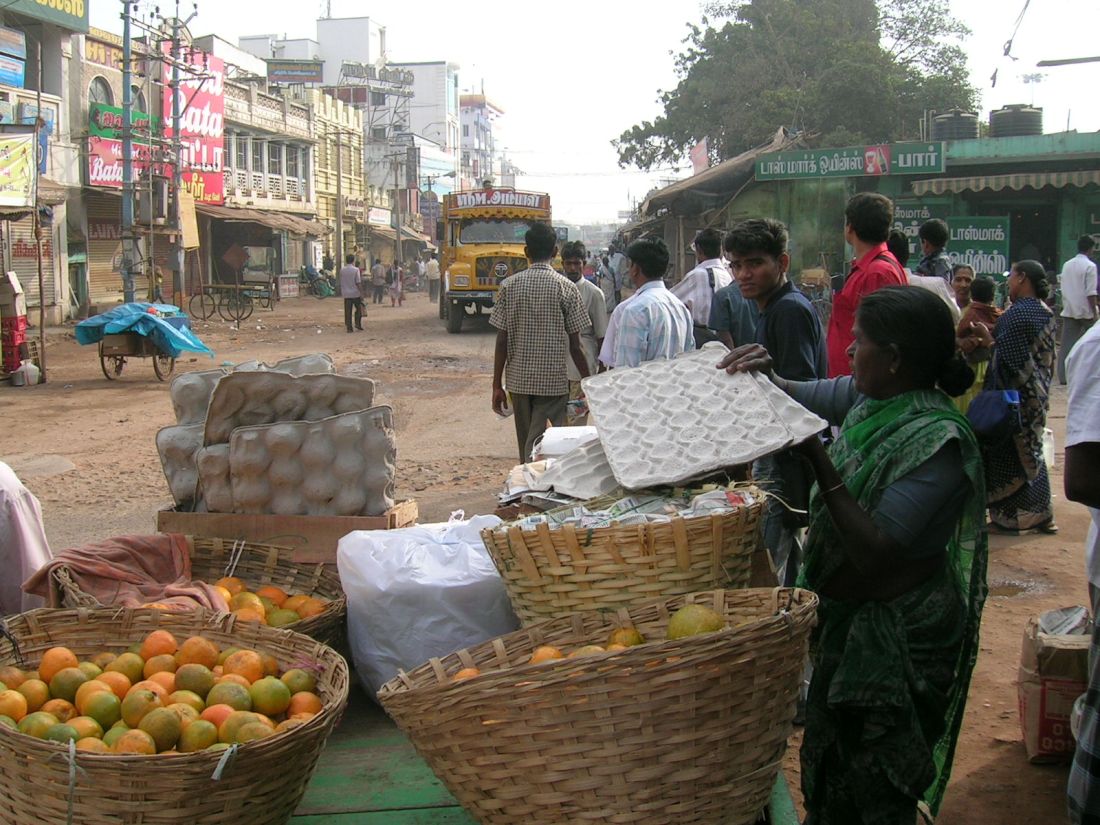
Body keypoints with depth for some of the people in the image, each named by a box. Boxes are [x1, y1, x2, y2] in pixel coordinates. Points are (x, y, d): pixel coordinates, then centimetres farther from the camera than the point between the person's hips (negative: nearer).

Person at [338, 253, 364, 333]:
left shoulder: (342, 270, 0)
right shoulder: (356, 270, -11)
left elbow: (340, 282, 7)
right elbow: (358, 283, -11)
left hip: (346, 294, 3)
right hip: (355, 293, -3)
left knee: (348, 311, 4)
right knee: (359, 308, 16)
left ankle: (349, 327, 3)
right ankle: (358, 323, 8)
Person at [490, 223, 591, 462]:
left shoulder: (509, 285, -1)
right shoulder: (566, 288, -7)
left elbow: (501, 342, -1)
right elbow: (575, 346, -6)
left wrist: (497, 385, 6)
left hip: (518, 380, 3)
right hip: (553, 380, -3)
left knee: (526, 445, 16)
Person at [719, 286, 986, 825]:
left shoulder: (937, 440, -27)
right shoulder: (866, 398, -3)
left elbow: (874, 552, -31)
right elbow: (802, 396, 15)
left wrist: (819, 461, -33)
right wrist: (765, 376, -6)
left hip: (896, 630, -8)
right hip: (846, 615, 8)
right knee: (831, 764, 25)